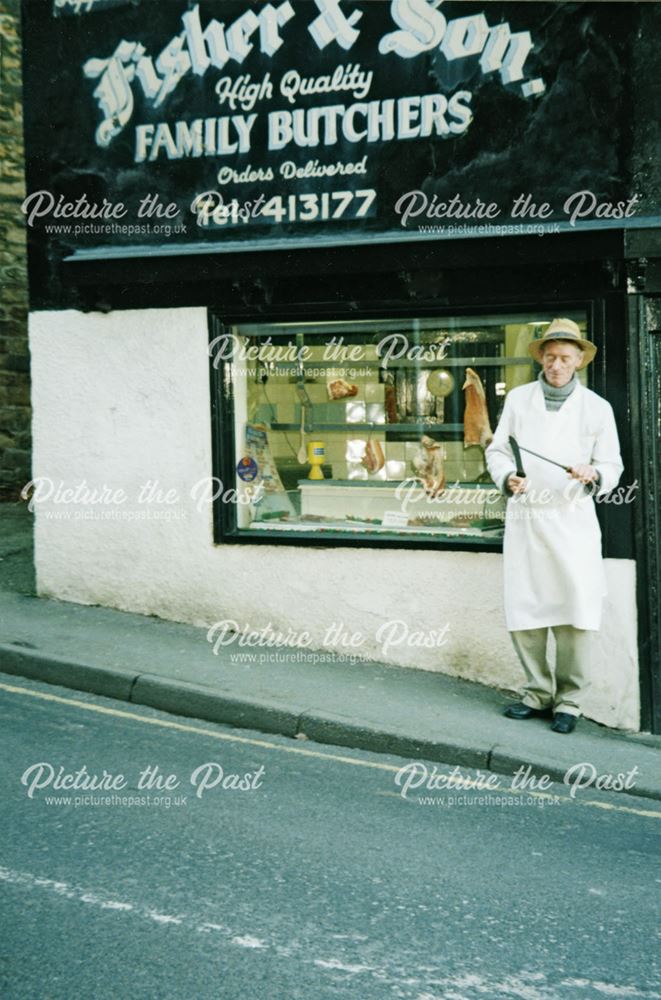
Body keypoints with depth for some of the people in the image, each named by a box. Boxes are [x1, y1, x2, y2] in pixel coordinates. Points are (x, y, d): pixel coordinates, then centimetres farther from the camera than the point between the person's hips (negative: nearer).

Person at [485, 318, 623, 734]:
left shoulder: (597, 408, 5)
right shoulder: (518, 399, 11)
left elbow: (612, 466, 7)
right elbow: (497, 449, 12)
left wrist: (593, 476, -16)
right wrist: (506, 477, -8)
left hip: (572, 520, -2)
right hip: (523, 517, 2)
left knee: (574, 615, -6)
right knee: (522, 613, 4)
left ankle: (570, 700, 6)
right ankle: (538, 692, 18)